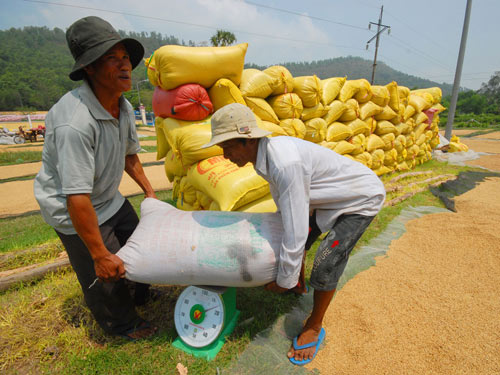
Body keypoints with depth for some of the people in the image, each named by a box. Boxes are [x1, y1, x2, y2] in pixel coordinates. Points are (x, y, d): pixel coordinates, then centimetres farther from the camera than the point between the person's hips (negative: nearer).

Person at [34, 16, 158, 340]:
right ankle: (122, 324, 37)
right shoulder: (74, 123, -34)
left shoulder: (124, 107, -6)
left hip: (110, 199, 8)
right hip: (74, 209, -8)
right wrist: (101, 255, -26)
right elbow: (77, 198, -34)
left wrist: (150, 192, 13)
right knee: (104, 276, 6)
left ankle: (139, 295, 53)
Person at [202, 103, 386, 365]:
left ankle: (314, 327, 15)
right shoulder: (268, 151, -8)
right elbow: (282, 199, 8)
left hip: (362, 200, -8)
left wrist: (284, 280, -20)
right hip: (335, 197, 9)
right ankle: (298, 284, 45)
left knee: (325, 264, -12)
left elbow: (295, 231, -36)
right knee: (299, 242, 15)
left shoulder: (286, 164, -39)